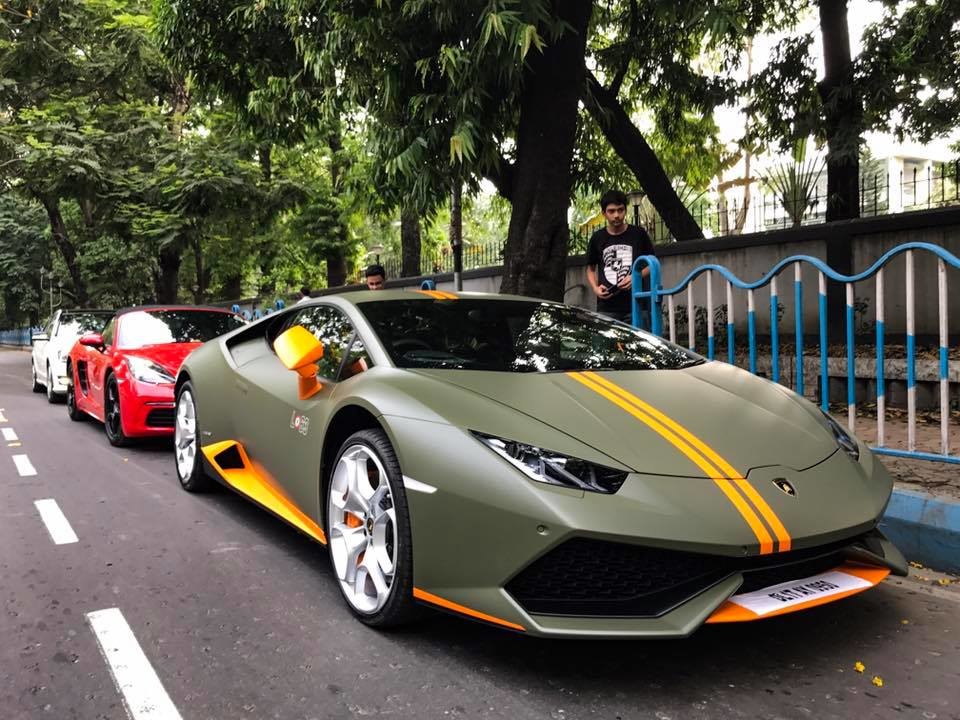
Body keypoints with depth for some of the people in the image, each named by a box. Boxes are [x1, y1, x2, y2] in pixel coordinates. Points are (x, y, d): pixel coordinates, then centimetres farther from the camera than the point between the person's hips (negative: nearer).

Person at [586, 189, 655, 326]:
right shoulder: (598, 238, 9)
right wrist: (595, 288, -1)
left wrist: (636, 277, -8)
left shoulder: (639, 234, 4)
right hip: (606, 309, 1)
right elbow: (590, 268, 18)